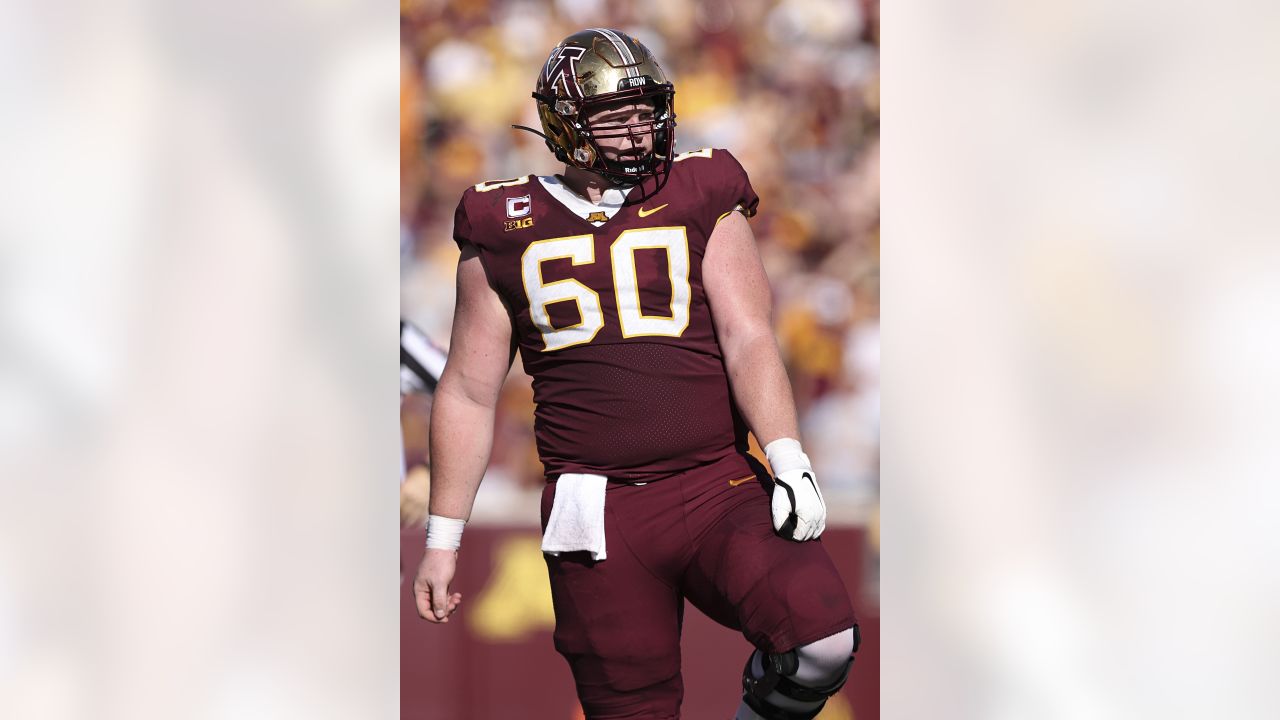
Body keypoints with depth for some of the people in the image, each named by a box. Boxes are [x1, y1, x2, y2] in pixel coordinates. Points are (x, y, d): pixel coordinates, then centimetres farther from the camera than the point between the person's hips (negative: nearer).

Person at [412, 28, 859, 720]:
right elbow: (468, 393, 12)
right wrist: (442, 538, 10)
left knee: (821, 638, -24)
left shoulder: (700, 203, 6)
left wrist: (787, 459, -18)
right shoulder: (507, 231, 8)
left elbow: (747, 338, -3)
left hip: (718, 491, -1)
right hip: (598, 519, 1)